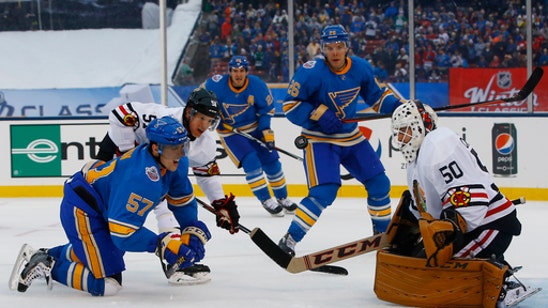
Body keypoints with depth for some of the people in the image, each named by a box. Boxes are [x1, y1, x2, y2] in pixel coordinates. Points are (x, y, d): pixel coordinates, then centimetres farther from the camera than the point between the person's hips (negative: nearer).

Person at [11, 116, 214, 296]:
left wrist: (193, 232, -1)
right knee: (107, 284, -17)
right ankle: (48, 267, -8)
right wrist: (161, 244, -30)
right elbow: (123, 234, -33)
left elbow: (182, 199, 10)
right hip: (82, 210, -10)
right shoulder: (142, 179, -35)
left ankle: (48, 255, 40)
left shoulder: (177, 163, -8)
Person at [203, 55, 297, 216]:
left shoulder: (257, 85, -16)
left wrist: (266, 131, -14)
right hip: (229, 132, -3)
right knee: (251, 161, -20)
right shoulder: (217, 84, -21)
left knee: (271, 162, 1)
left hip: (254, 129, 3)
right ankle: (266, 200, -11)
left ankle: (282, 198, 22)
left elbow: (266, 109, -5)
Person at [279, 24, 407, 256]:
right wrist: (319, 115, -27)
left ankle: (383, 232, 32)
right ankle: (289, 241, -17)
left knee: (379, 183, 10)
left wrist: (397, 105, -7)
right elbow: (290, 105, -17)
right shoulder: (311, 72, -21)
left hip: (350, 136, 6)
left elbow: (376, 95, 11)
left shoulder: (361, 68, -5)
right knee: (324, 192, -22)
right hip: (319, 139, -6)